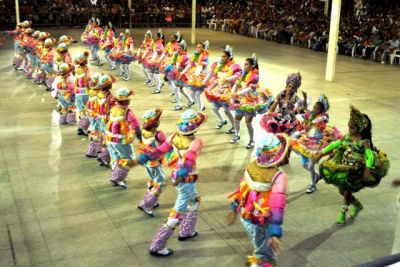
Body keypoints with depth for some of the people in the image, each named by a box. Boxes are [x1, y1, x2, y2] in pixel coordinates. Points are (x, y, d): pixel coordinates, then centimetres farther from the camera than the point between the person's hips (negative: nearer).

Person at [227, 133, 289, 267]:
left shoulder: (251, 166, -11)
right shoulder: (279, 177, -29)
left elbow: (241, 188, 2)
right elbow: (277, 206, -34)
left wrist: (234, 209, 16)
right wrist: (275, 234, -36)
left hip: (245, 217, 6)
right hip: (261, 222, -6)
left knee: (258, 244, 32)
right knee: (266, 253, 19)